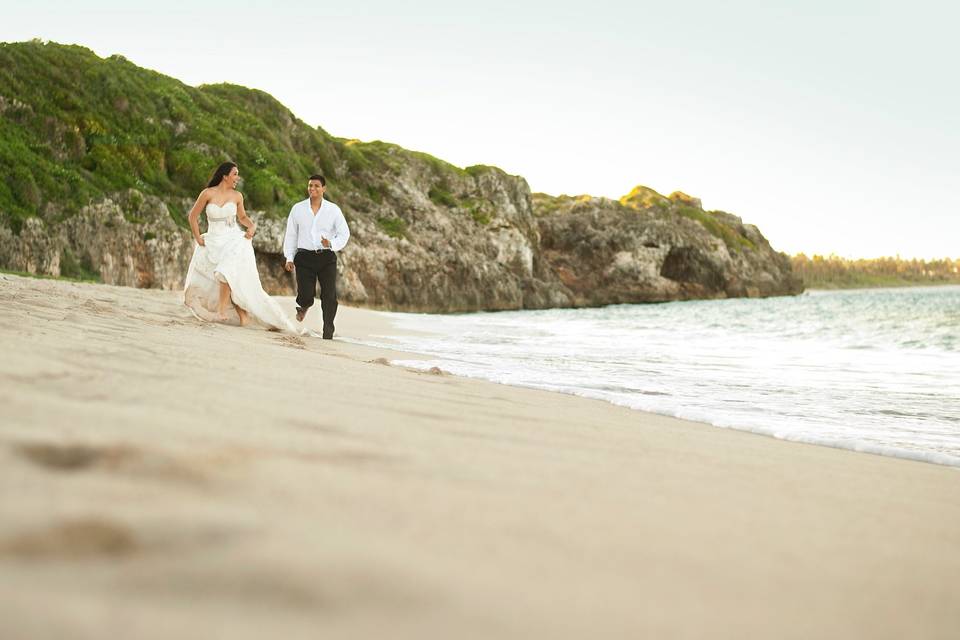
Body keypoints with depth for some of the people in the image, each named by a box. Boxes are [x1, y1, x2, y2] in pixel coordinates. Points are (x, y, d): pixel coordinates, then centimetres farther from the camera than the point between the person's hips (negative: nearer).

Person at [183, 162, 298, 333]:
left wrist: (253, 225, 0)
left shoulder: (237, 196, 4)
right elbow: (193, 216, 5)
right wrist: (198, 238, 1)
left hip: (233, 240, -1)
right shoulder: (208, 193, -4)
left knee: (226, 272, -29)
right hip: (213, 242, 1)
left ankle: (222, 310, -23)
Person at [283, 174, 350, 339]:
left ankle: (328, 332, 2)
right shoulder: (297, 208, 7)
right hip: (305, 257, 0)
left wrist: (331, 244, -15)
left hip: (327, 257, 0)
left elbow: (344, 233, 5)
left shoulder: (333, 210, 4)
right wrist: (289, 257, 7)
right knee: (306, 295, -9)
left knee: (329, 296, -8)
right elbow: (291, 234, 11)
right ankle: (303, 306, 29)